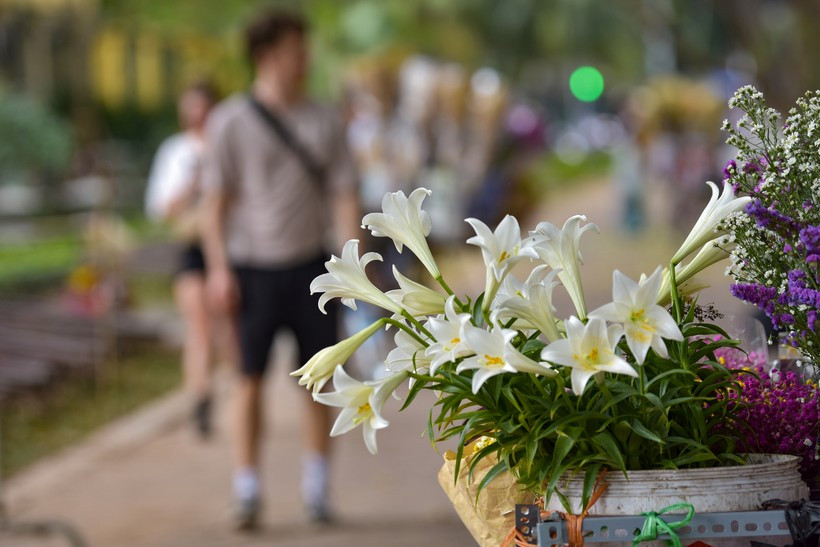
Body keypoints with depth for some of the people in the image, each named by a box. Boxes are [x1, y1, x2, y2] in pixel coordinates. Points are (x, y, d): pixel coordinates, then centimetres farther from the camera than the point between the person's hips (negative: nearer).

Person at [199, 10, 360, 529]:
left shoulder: (324, 121, 8)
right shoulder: (232, 120, -1)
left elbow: (345, 192, 7)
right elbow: (216, 199, -1)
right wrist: (219, 267, -8)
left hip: (311, 264, 3)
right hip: (254, 266, -2)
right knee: (252, 377, -3)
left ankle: (317, 486, 15)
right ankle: (247, 491, 1)